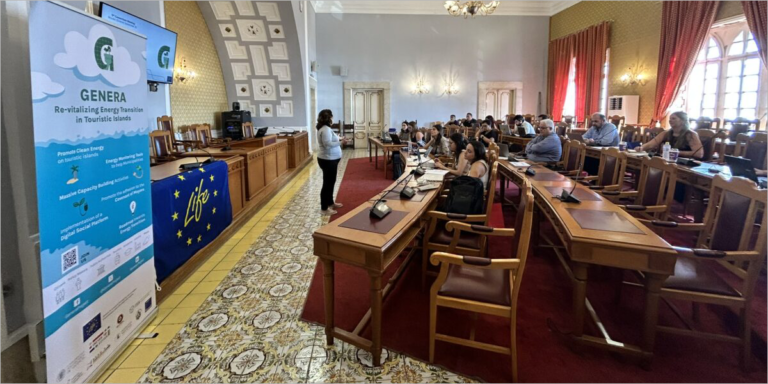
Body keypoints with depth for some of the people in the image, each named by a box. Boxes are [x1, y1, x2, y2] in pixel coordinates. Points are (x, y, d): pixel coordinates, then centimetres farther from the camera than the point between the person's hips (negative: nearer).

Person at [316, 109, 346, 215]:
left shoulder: (325, 128, 14)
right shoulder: (325, 129, -20)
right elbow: (328, 144, -29)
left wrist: (338, 140, 15)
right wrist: (341, 142, -25)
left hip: (330, 159, 11)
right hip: (328, 160, -11)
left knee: (331, 182, 20)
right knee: (327, 183, -5)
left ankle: (330, 202, 33)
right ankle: (324, 208, 2)